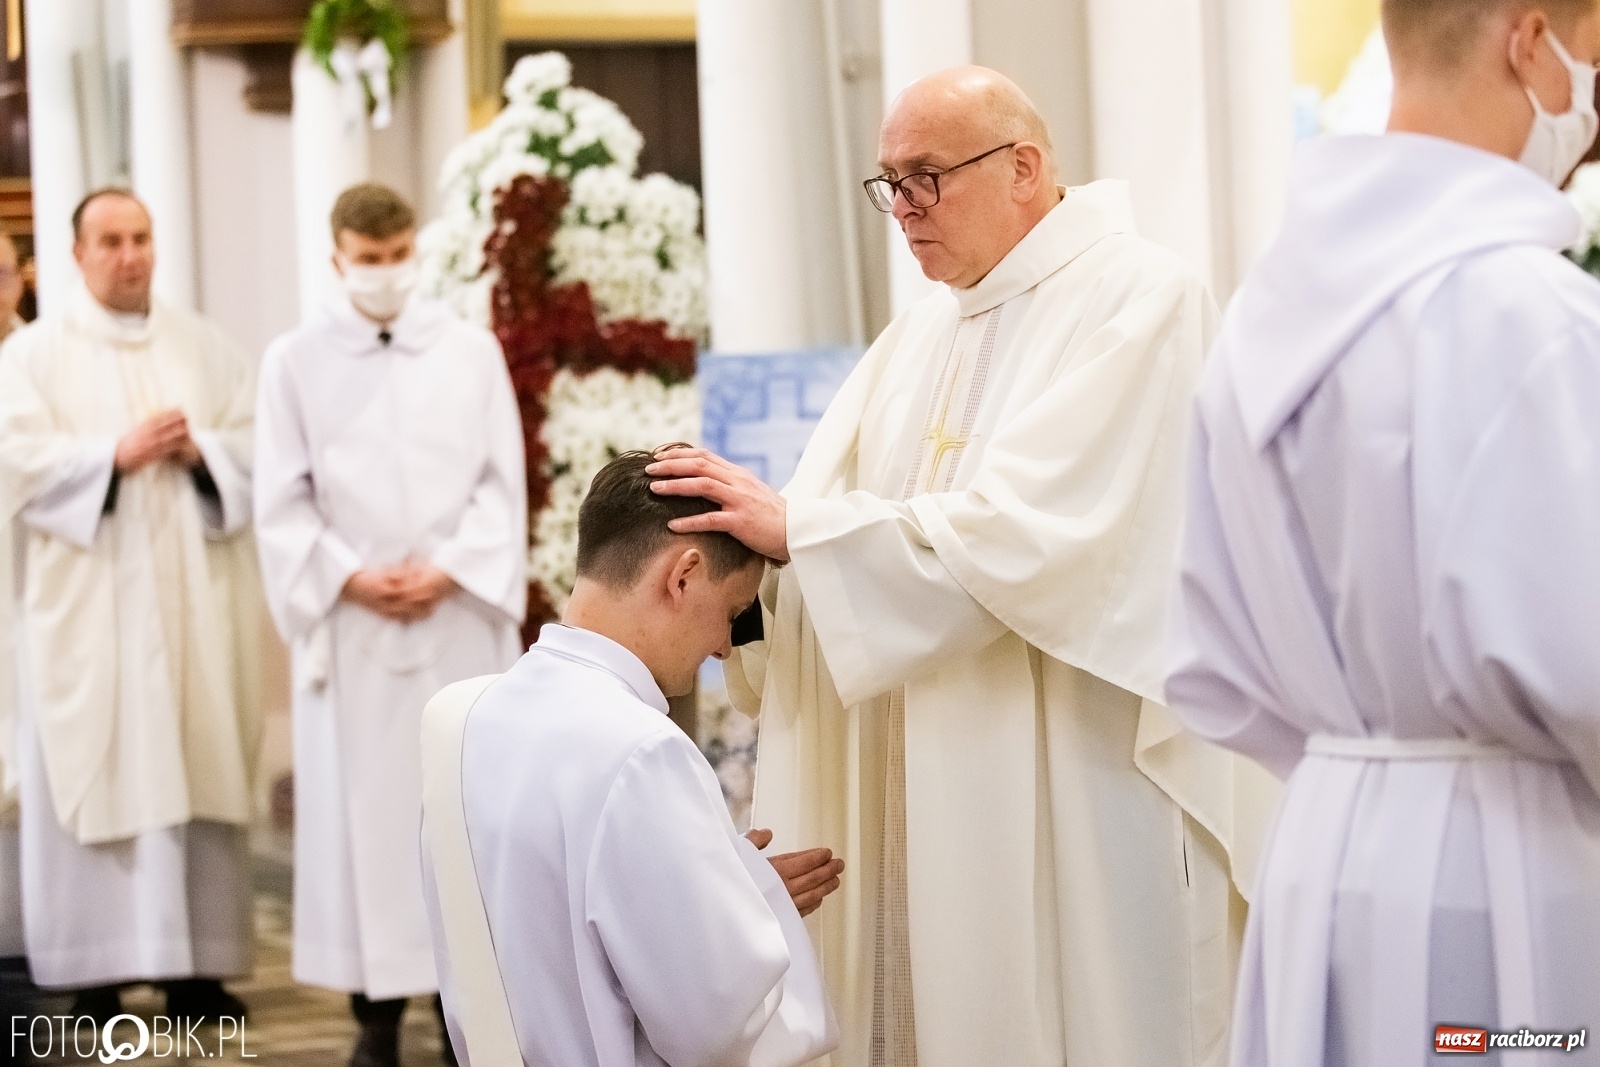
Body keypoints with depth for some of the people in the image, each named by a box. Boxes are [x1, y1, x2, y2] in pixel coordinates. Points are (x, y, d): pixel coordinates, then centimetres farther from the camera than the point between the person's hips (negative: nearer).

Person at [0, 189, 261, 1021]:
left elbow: (256, 443, 9)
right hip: (90, 603, -3)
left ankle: (195, 963, 6)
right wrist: (117, 453, -17)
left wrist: (198, 450, -11)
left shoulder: (203, 345, 13)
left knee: (199, 768, 1)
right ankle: (96, 968, -2)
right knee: (96, 772, -5)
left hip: (193, 599, 3)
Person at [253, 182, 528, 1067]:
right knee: (362, 808, 0)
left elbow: (501, 484, 3)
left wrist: (448, 569, -9)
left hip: (461, 618, 1)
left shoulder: (470, 351, 6)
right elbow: (282, 503, 1)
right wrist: (350, 578, -10)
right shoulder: (295, 362, 4)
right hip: (351, 626, -1)